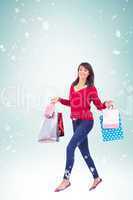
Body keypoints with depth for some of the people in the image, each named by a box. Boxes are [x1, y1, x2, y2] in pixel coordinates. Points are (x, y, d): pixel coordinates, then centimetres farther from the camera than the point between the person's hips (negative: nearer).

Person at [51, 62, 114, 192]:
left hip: (86, 121, -6)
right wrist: (59, 100, 11)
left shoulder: (91, 88, -6)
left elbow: (99, 106, -1)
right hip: (75, 122, 7)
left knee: (70, 147, -14)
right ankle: (96, 178, 28)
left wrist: (106, 105, -20)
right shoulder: (73, 86, 9)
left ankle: (66, 179, -2)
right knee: (84, 151, 12)